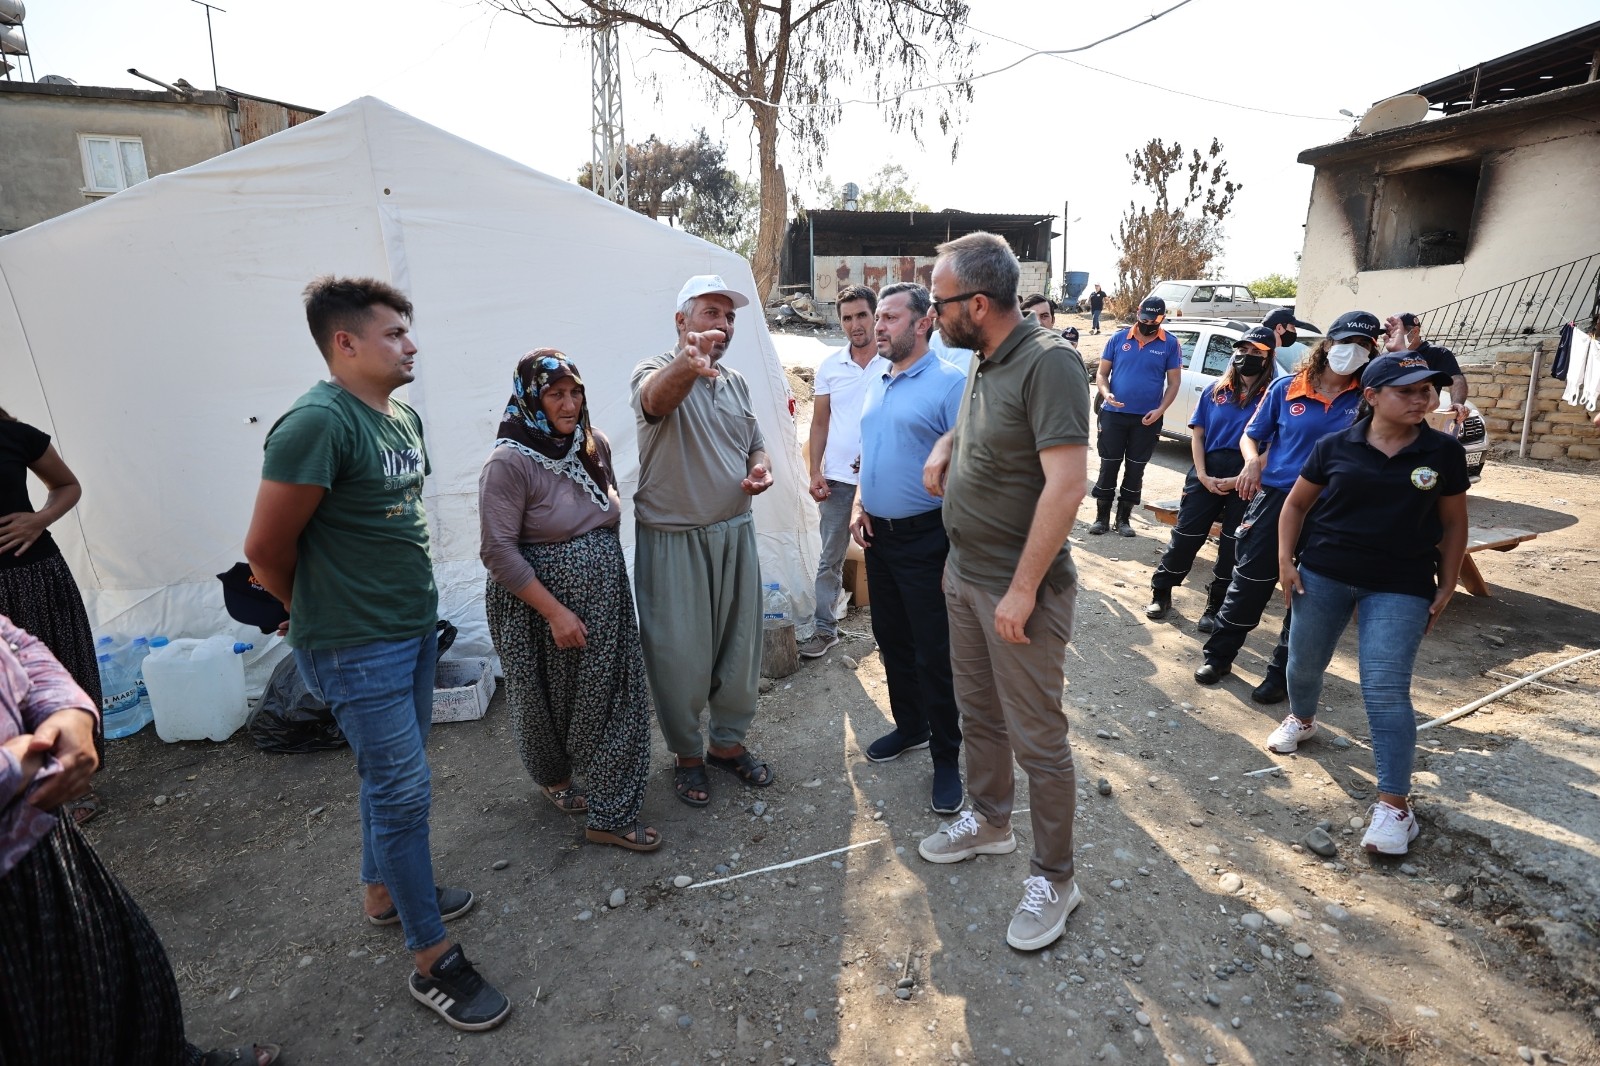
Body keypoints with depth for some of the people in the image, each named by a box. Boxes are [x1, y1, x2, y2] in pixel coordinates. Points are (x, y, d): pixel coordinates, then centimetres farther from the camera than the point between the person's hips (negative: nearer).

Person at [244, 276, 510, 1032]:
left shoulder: (404, 416, 6)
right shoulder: (318, 422, -21)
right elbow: (266, 550, -16)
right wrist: (320, 615, 0)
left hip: (415, 628, 8)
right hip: (357, 651, -8)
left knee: (389, 778, 22)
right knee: (404, 792, 0)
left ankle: (383, 893, 44)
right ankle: (431, 962, 16)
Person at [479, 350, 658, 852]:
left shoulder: (594, 445, 1)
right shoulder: (510, 461, -19)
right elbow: (500, 552, -20)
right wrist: (555, 612, -20)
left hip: (605, 600, 5)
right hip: (540, 606, -5)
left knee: (614, 701, 5)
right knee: (550, 702, 16)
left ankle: (610, 817, 19)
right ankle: (552, 777, 47)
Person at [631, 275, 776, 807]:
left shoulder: (737, 383, 11)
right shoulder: (657, 370, -10)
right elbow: (657, 397, -36)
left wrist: (761, 471, -3)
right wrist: (686, 364, -59)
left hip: (735, 533, 6)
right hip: (673, 539, -6)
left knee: (740, 644, 14)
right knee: (680, 654, 4)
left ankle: (728, 742, 34)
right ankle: (687, 753, 27)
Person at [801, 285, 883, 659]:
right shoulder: (829, 365, 6)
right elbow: (819, 423, 9)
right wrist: (815, 472, 1)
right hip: (837, 476, 3)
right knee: (830, 558, 8)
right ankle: (825, 629, 19)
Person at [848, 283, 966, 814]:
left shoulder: (950, 384, -13)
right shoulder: (877, 385, 12)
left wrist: (958, 553, -21)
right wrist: (860, 505, 5)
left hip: (926, 540, -7)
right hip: (879, 536, 8)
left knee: (935, 654, 2)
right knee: (892, 641, 18)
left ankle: (947, 755, 19)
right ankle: (909, 726, 38)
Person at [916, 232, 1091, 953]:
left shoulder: (1046, 361, -20)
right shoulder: (984, 363, 8)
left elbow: (1067, 484, -25)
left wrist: (1022, 589, -24)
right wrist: (945, 446, 5)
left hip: (1019, 589, -9)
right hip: (963, 575, 9)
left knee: (1036, 738, 5)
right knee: (977, 713, 22)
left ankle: (1053, 878, 23)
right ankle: (988, 820, 44)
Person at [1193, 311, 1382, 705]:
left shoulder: (1367, 398, 1)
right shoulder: (1287, 388, 1)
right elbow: (1251, 435, 9)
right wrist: (1252, 461, -15)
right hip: (1275, 498, 0)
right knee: (1248, 583, 5)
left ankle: (1282, 673, 23)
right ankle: (1219, 654, 22)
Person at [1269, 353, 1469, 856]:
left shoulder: (1444, 452, -1)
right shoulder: (1335, 447, -3)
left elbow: (1453, 524, 7)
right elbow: (1297, 503, 6)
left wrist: (1446, 587, 3)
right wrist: (1286, 559, -3)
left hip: (1400, 588, -1)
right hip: (1322, 575, 2)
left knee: (1386, 690, -9)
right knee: (1304, 663, 16)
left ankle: (1394, 803, -2)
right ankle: (1301, 720, 48)